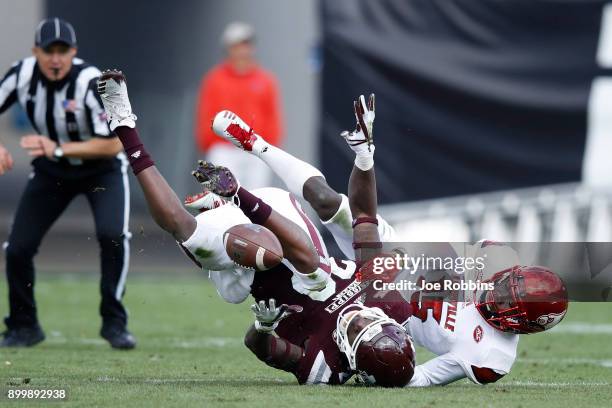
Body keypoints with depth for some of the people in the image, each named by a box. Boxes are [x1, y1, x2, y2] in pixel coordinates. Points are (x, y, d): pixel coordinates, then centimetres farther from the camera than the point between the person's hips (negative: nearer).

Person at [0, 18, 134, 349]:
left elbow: (113, 145, -29)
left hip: (102, 169, -4)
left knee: (112, 234, -27)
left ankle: (113, 322, -11)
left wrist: (58, 149, -36)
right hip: (51, 172, 4)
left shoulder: (91, 82, -29)